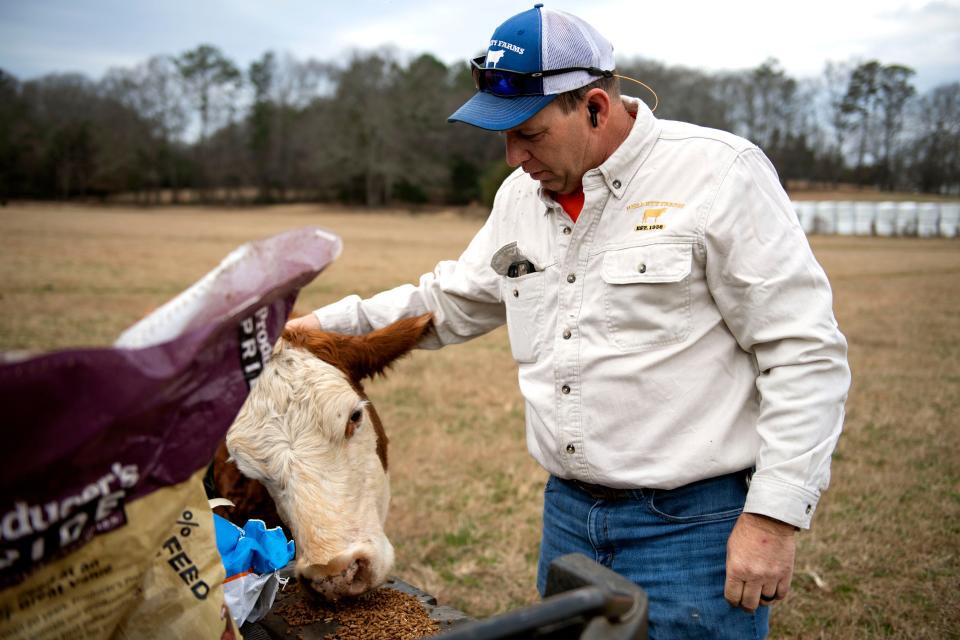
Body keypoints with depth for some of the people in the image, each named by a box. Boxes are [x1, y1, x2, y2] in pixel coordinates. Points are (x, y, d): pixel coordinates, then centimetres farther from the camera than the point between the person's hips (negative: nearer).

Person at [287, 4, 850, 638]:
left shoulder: (717, 174, -13)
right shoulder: (521, 194, 7)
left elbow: (805, 351, -14)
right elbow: (448, 302, 19)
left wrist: (774, 516, -16)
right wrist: (318, 326, 11)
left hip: (694, 526, -6)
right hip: (568, 514, 6)